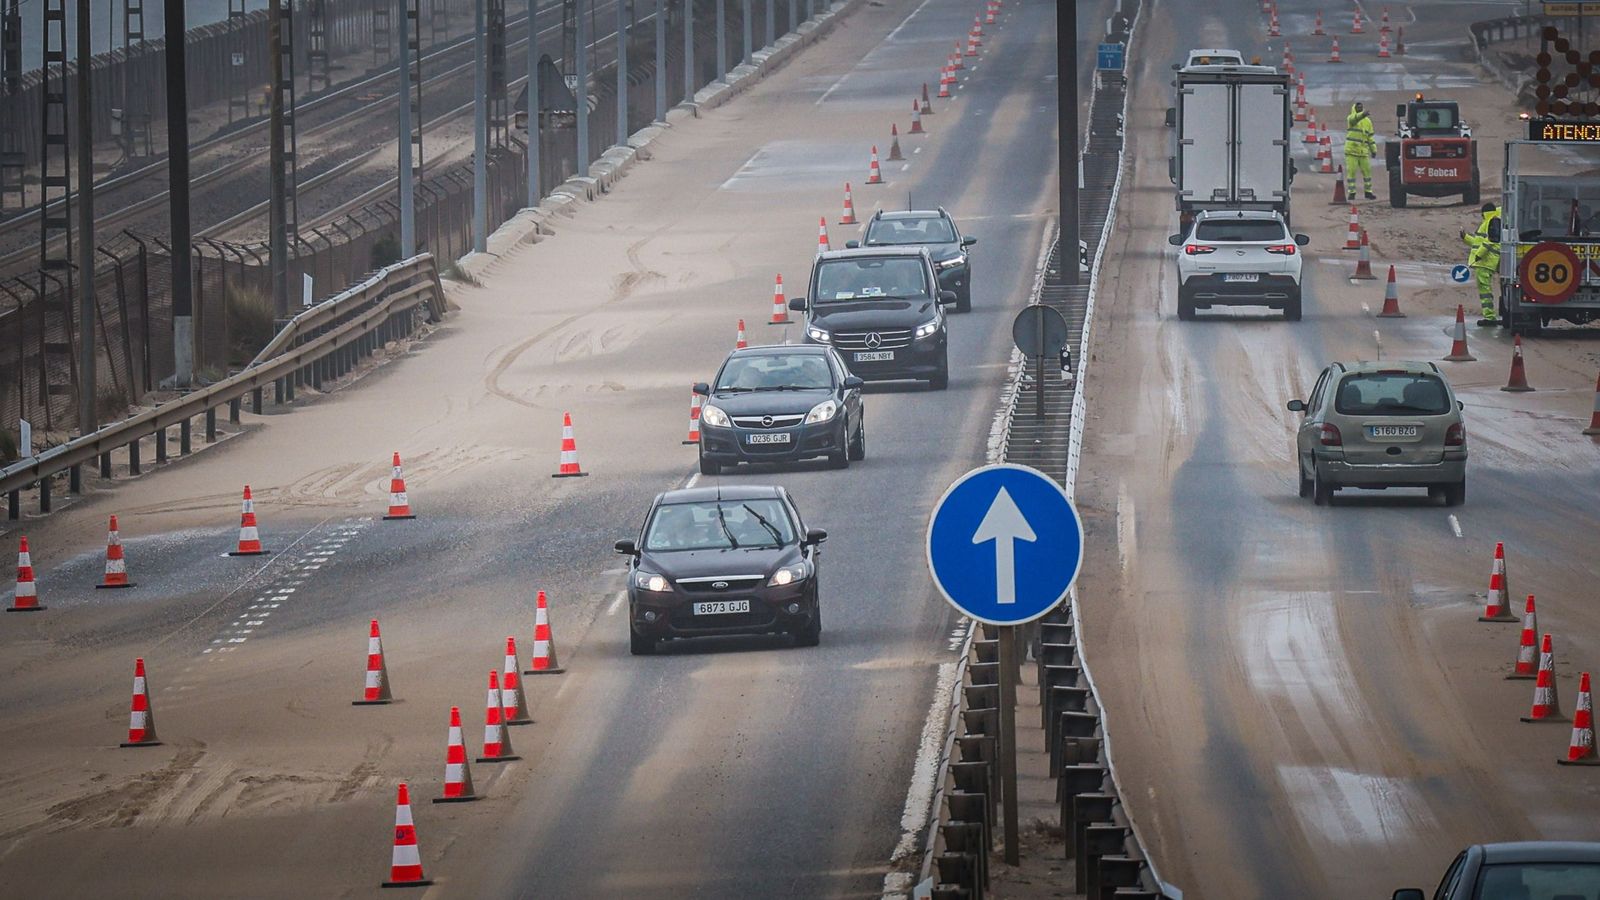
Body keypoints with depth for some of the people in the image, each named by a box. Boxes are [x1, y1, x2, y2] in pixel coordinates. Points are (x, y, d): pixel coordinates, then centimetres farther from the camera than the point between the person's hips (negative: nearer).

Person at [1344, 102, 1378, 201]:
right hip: (1351, 150, -4)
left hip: (1363, 151, 4)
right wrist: (1362, 115, -49)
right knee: (1351, 171, -4)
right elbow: (1354, 119, -29)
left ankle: (1368, 192, 15)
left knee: (1367, 171, 5)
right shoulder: (1351, 118, -3)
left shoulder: (1367, 121, 12)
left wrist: (1373, 149, 12)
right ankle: (1351, 192, 2)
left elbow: (1370, 136, 16)